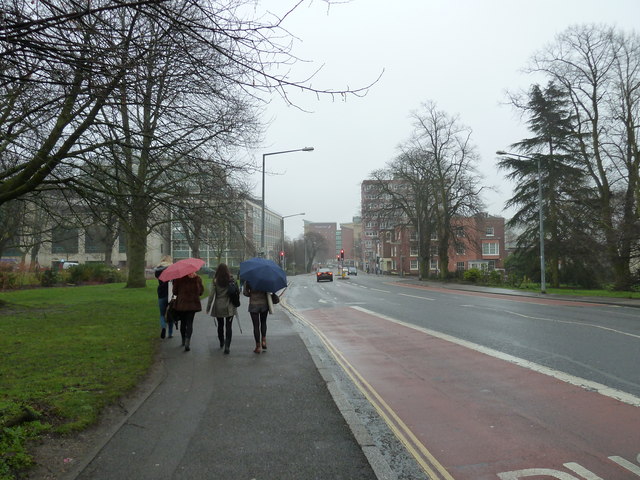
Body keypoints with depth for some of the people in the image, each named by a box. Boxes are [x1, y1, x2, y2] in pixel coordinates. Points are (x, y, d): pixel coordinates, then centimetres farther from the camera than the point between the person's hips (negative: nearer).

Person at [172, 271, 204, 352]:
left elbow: (175, 291, -3)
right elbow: (201, 291, 1)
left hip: (181, 303, 0)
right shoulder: (197, 278, -4)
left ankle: (183, 341, 28)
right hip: (193, 304, 0)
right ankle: (187, 342, -14)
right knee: (189, 323, 1)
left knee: (183, 322, 15)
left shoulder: (178, 278, -7)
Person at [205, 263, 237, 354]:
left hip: (218, 307, 1)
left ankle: (221, 343, 36)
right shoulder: (231, 279, -4)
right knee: (228, 326, 1)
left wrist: (208, 307, 1)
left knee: (220, 325, 19)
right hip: (229, 307, -1)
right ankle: (227, 346, -11)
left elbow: (211, 294, -7)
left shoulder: (215, 281, -6)